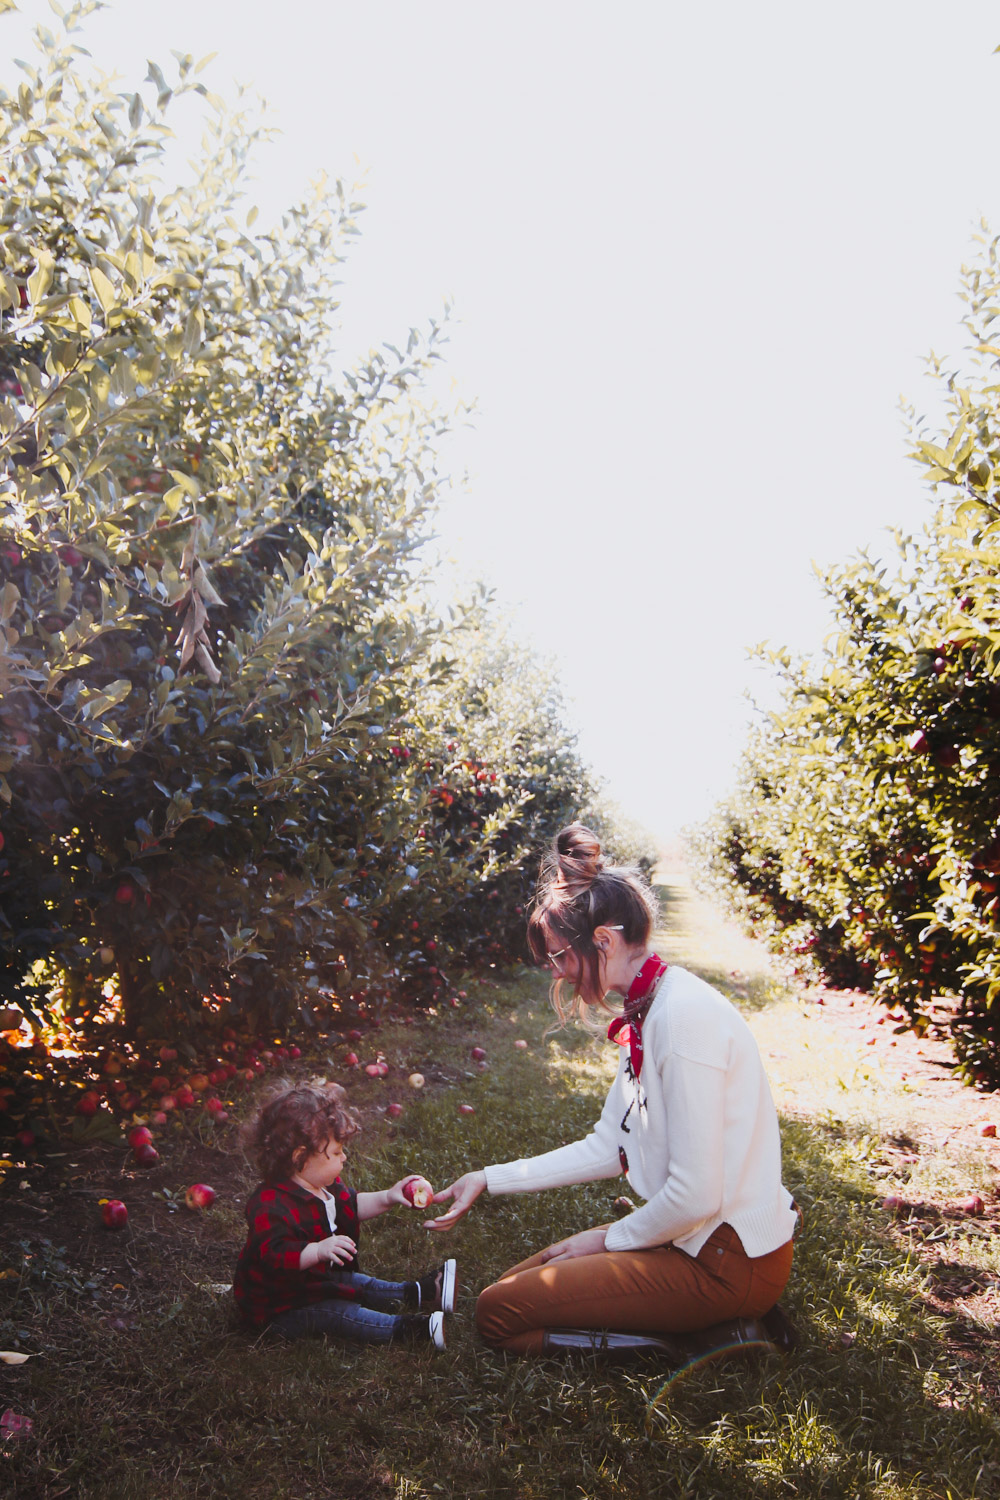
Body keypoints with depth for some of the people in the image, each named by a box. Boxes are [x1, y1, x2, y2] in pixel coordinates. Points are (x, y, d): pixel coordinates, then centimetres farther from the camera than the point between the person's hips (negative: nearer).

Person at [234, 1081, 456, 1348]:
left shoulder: (324, 1186, 2)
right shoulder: (271, 1206, -32)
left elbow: (351, 1206, 15)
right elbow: (274, 1254, -43)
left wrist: (387, 1198, 1)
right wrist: (319, 1250, -56)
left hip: (313, 1280, 10)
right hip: (278, 1307, -10)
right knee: (335, 1311, -21)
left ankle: (416, 1293, 9)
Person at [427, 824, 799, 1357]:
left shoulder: (683, 1015, -24)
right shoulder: (646, 1013, 6)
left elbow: (696, 1196, -24)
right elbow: (609, 1148, 13)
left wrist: (610, 1239, -7)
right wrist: (489, 1179, 12)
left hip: (728, 1262, -10)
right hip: (695, 1236, 10)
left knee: (499, 1313, -7)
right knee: (517, 1282, 14)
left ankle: (710, 1336, -4)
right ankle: (711, 1323, 10)